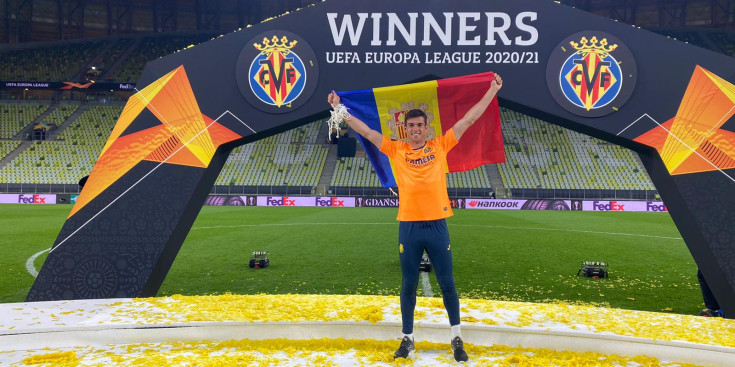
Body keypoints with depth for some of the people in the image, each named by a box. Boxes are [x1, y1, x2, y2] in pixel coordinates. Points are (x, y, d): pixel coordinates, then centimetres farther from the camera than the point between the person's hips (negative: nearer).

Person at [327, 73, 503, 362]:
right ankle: (407, 339, 23)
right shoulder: (396, 150, 5)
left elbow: (469, 119, 8)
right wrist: (340, 109, 7)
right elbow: (365, 131, 8)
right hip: (408, 226, 0)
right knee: (408, 285, 10)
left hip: (437, 225, 0)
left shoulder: (441, 145, 6)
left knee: (447, 284, 8)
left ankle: (456, 338, 24)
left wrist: (493, 90, 10)